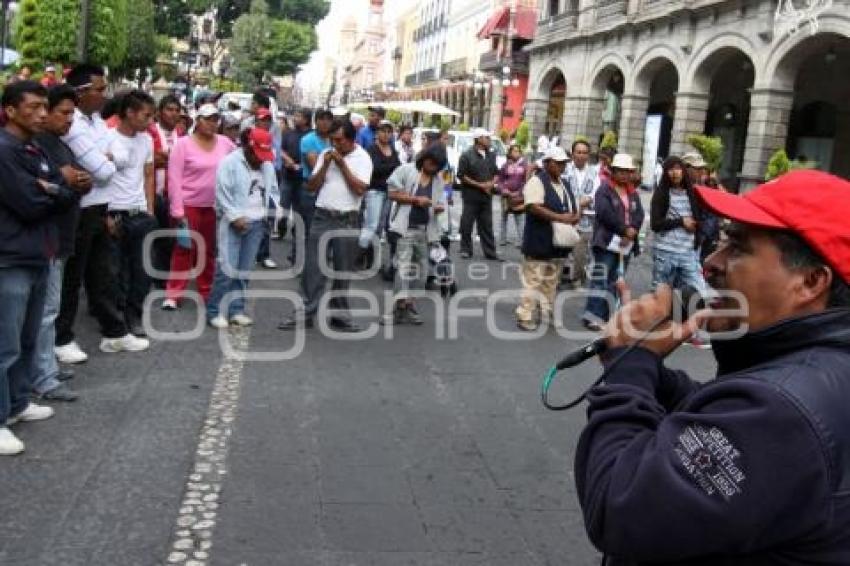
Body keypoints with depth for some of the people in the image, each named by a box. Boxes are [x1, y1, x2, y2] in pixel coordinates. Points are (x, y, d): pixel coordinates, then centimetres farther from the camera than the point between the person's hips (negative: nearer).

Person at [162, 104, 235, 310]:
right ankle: (173, 295, 8)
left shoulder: (224, 143, 2)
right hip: (188, 205, -4)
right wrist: (177, 211, -15)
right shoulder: (183, 143, -8)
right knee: (184, 249, 1)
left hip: (214, 206, 4)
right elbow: (174, 179, -11)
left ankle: (206, 292, 24)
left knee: (209, 250, 12)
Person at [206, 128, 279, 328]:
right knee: (227, 268, -10)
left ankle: (236, 310, 16)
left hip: (257, 223, 6)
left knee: (244, 270, 8)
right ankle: (214, 311, 0)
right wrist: (235, 217, -17)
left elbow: (273, 191, 18)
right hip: (233, 222, -6)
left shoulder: (268, 165, 12)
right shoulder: (230, 163, -7)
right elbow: (222, 194, -12)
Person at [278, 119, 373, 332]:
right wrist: (325, 165, -8)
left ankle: (339, 316, 15)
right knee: (313, 267, 0)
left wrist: (342, 164, -13)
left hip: (347, 220, -2)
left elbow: (360, 189, -15)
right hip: (322, 217, 3)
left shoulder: (363, 158, -2)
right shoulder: (326, 155, 7)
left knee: (343, 271, 5)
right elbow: (311, 187, 5)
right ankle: (305, 313, 5)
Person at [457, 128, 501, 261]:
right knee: (467, 224, 0)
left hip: (487, 196, 5)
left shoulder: (491, 155, 12)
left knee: (487, 225, 7)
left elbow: (496, 173, 19)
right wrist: (479, 185, -14)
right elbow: (461, 176, -10)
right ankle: (465, 250, 12)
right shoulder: (467, 155, -6)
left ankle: (490, 252, 11)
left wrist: (491, 183, -3)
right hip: (471, 196, -5)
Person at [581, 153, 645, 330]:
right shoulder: (604, 190, -1)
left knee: (616, 281, 8)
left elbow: (639, 215, 6)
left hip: (627, 244, 7)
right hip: (607, 241, -7)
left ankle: (603, 315, 14)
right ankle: (593, 316, -11)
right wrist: (625, 229, -15)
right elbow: (605, 213, -15)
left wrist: (632, 231, -13)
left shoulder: (634, 194, 19)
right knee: (600, 279, -11)